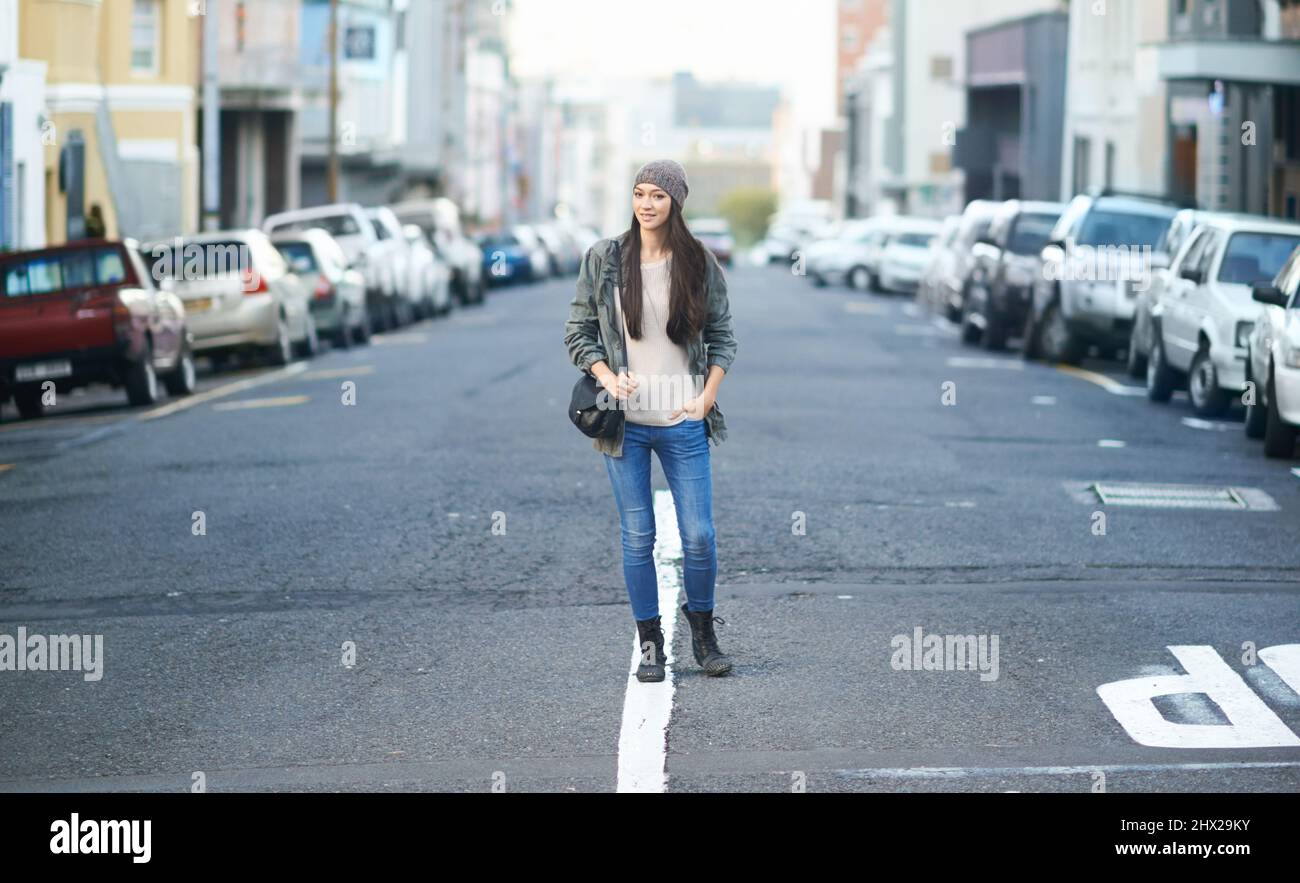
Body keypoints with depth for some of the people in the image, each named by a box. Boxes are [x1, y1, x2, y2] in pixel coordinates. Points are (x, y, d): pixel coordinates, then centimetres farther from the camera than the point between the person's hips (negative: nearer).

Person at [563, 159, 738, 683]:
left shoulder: (700, 265, 2)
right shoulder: (604, 260, 1)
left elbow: (722, 336, 8)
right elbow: (577, 331, 6)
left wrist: (708, 397, -3)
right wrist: (607, 376, -10)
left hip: (684, 423, 0)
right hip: (626, 421, 0)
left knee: (699, 535, 0)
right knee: (637, 537, 3)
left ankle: (703, 632, 20)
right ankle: (649, 644, 13)